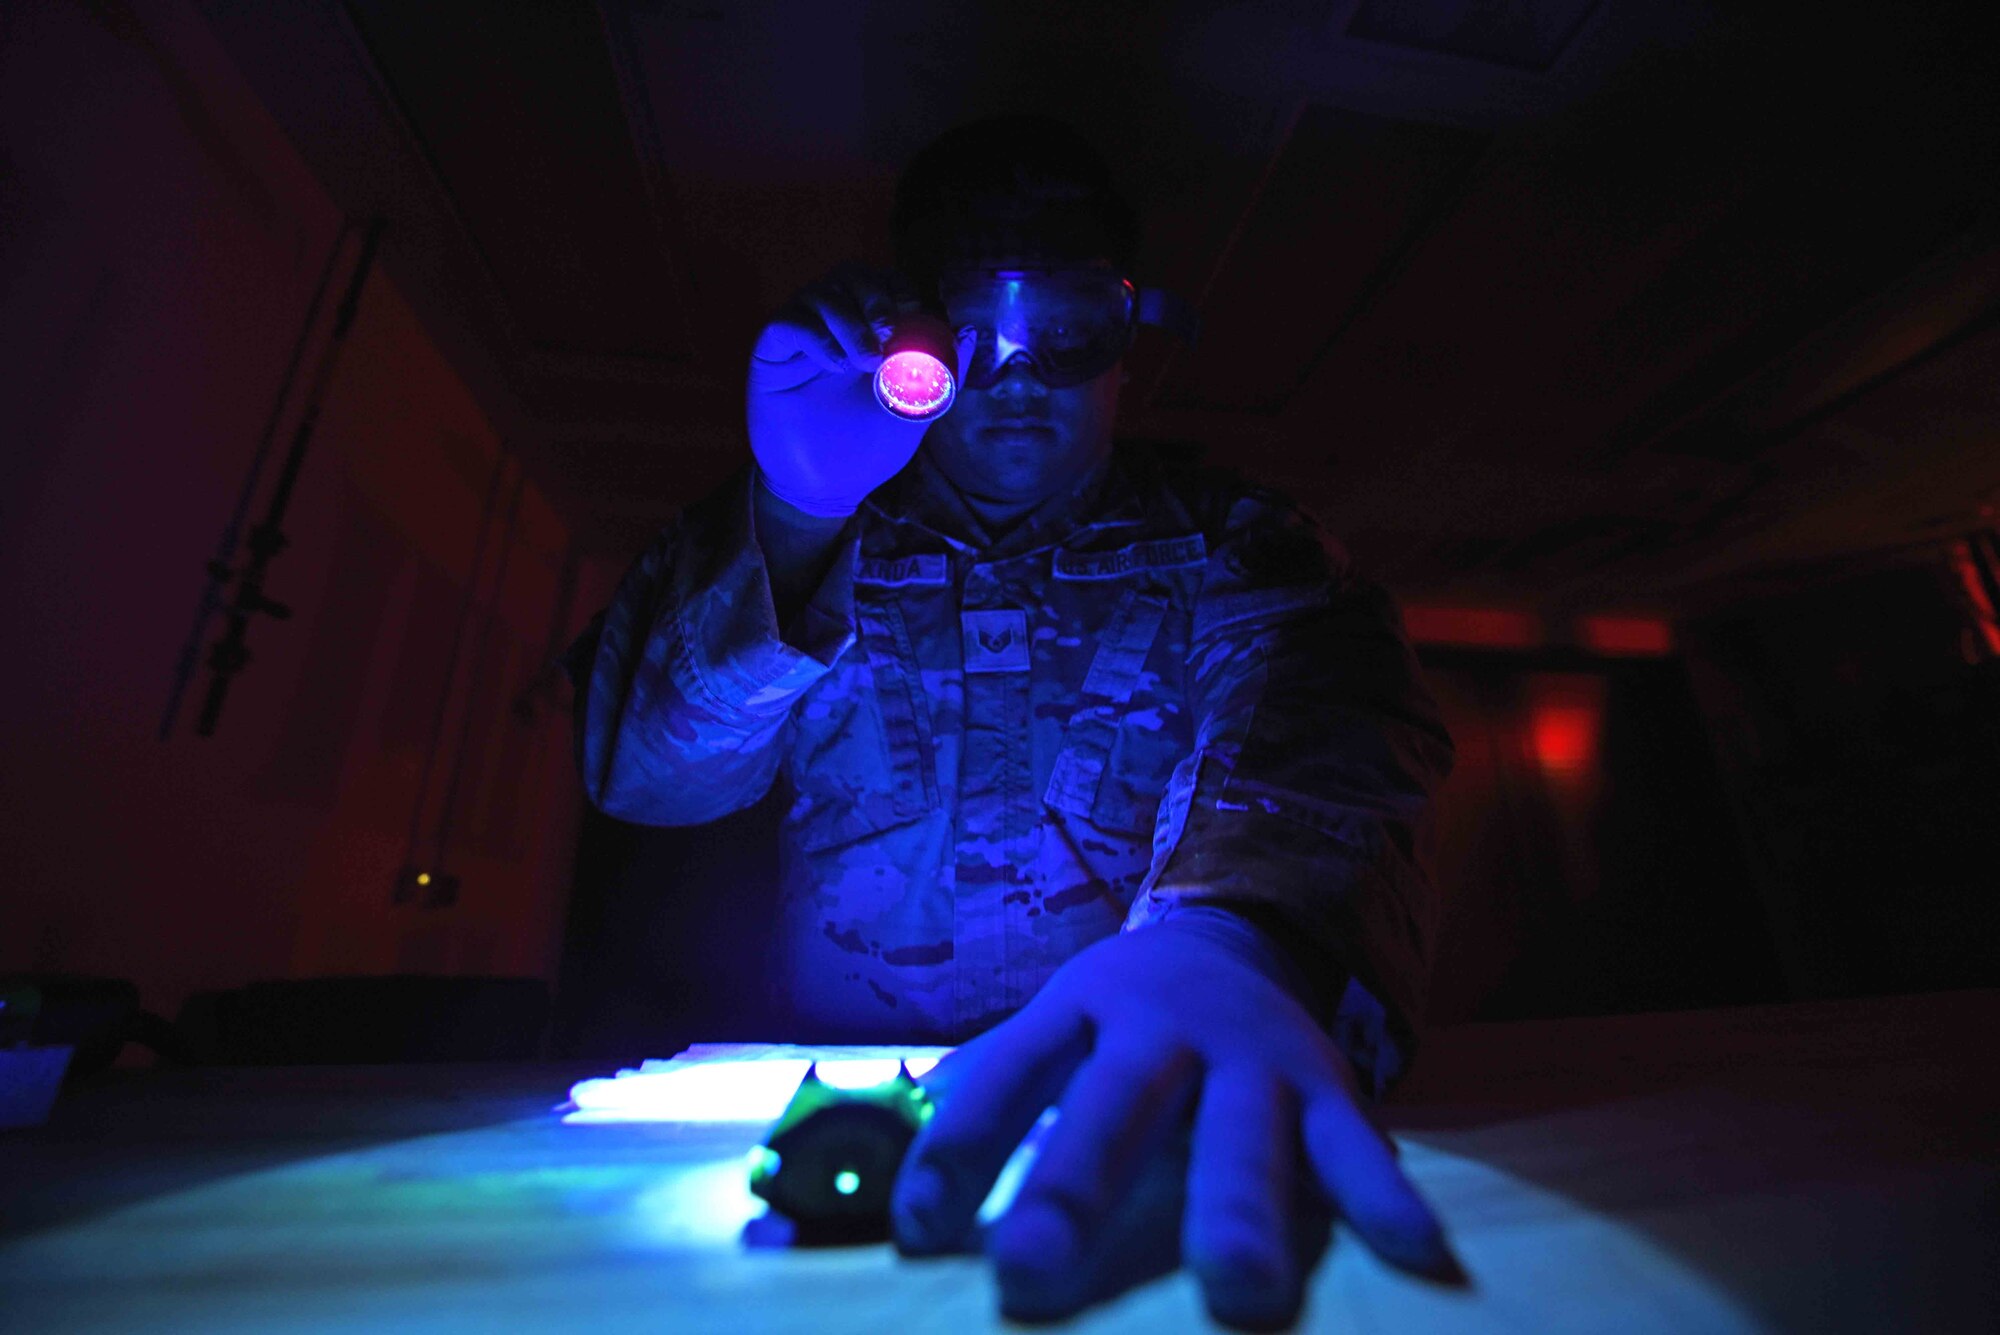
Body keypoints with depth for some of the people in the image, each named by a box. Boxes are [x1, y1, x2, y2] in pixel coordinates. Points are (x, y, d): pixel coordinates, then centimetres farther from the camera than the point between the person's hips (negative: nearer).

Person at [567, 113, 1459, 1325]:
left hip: (1137, 1107, 0)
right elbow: (641, 768, -3)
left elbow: (1329, 754, -13)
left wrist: (1232, 942, -34)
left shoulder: (1234, 547, 4)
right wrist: (791, 524, -18)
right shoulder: (827, 547, 6)